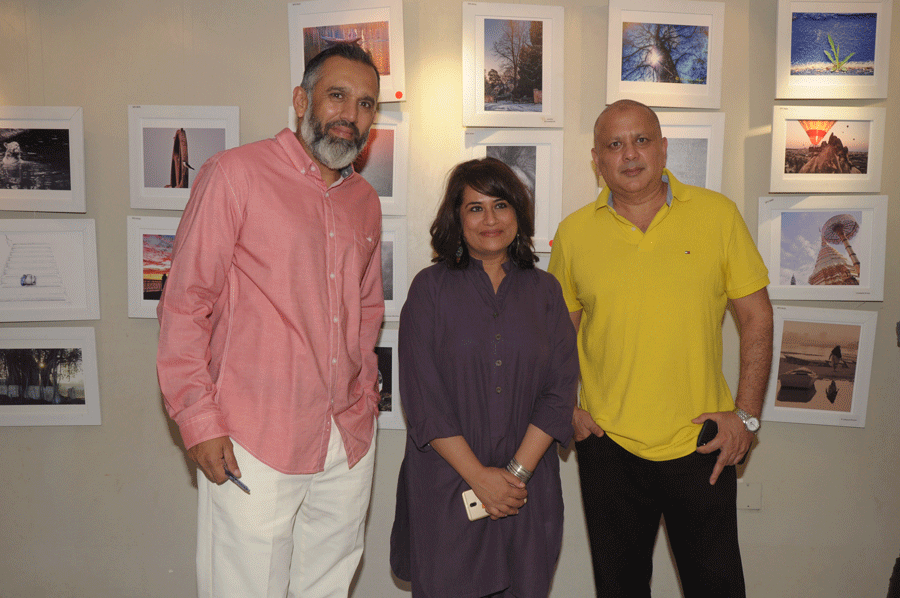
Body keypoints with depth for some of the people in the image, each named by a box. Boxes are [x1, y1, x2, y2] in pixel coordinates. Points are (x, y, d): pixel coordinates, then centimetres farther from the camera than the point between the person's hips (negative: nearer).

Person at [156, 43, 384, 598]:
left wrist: (364, 395, 12)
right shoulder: (235, 174, -7)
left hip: (350, 438, 6)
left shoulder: (365, 201, 11)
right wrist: (199, 421, -11)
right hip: (255, 442, -5)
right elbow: (185, 305, -8)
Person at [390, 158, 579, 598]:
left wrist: (517, 471, -9)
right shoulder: (430, 288, 0)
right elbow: (421, 396, -6)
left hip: (528, 489, 2)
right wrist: (478, 475, -11)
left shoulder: (544, 290, 7)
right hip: (445, 487, -2)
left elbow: (561, 391, 1)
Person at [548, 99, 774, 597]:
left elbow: (756, 316, 1)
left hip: (701, 442, 0)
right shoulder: (573, 233, 0)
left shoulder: (718, 214, -2)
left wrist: (746, 413, -4)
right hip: (607, 443, 1)